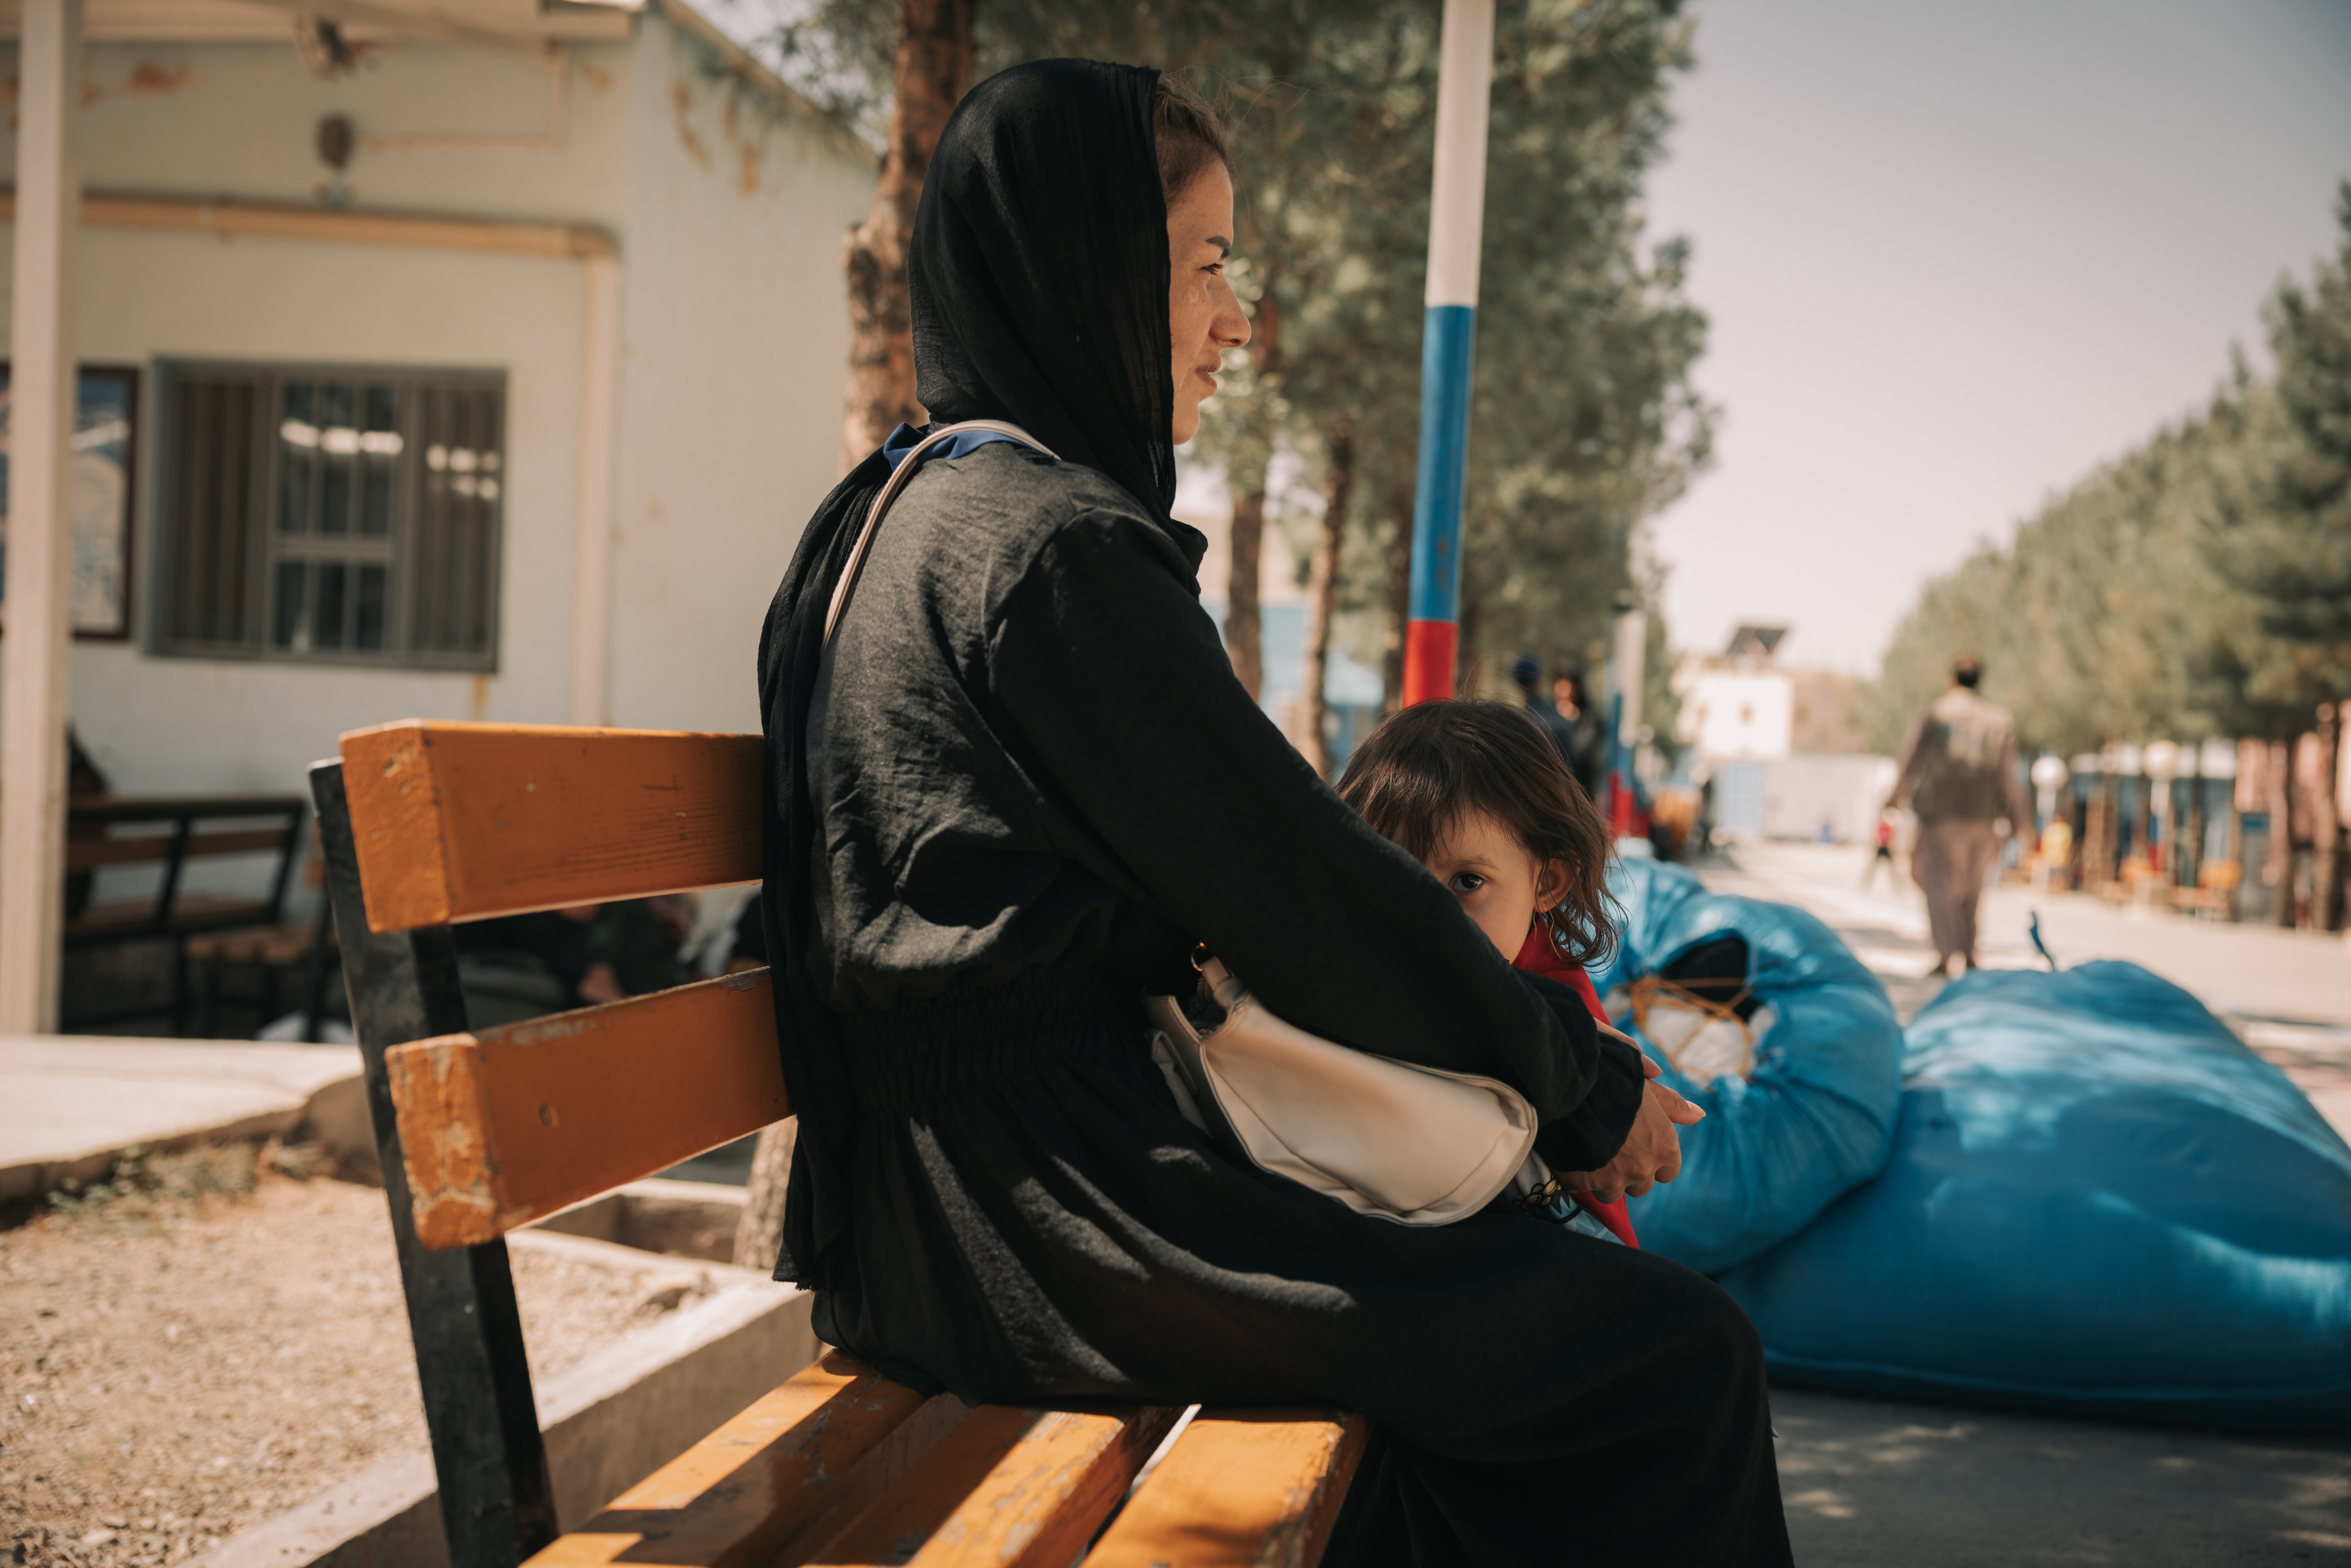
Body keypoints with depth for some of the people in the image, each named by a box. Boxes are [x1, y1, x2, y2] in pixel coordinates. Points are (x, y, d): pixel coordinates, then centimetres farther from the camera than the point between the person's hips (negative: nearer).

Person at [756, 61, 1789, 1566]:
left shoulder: (905, 514, 14)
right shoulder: (1056, 541, -17)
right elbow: (1302, 890, -15)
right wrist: (1589, 1084, -1)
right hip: (1055, 1211, -10)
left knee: (1531, 1263, 22)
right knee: (1683, 1353, -8)